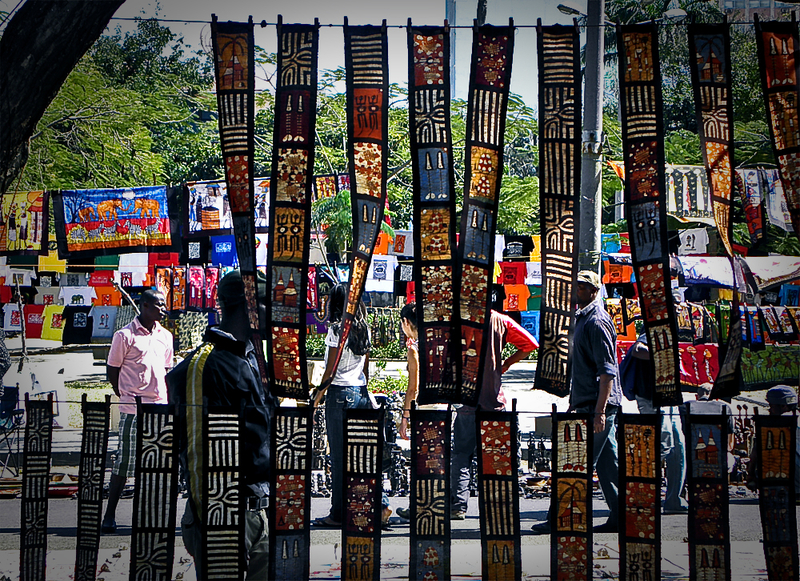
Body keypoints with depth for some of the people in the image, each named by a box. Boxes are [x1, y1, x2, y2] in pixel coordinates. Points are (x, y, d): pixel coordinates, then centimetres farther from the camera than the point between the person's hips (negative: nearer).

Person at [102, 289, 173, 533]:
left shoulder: (165, 336, 13)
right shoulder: (125, 335, -4)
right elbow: (112, 371, 1)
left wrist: (166, 398, 11)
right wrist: (127, 396, -2)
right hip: (132, 409, -5)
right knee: (124, 462, -3)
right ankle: (109, 515, 6)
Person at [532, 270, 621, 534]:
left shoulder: (597, 322, -14)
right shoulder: (583, 318, 18)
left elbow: (607, 371, -19)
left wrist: (599, 411, -23)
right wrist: (574, 403, 25)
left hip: (598, 405, -10)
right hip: (587, 405, 10)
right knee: (608, 463, 11)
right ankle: (620, 517, 16)